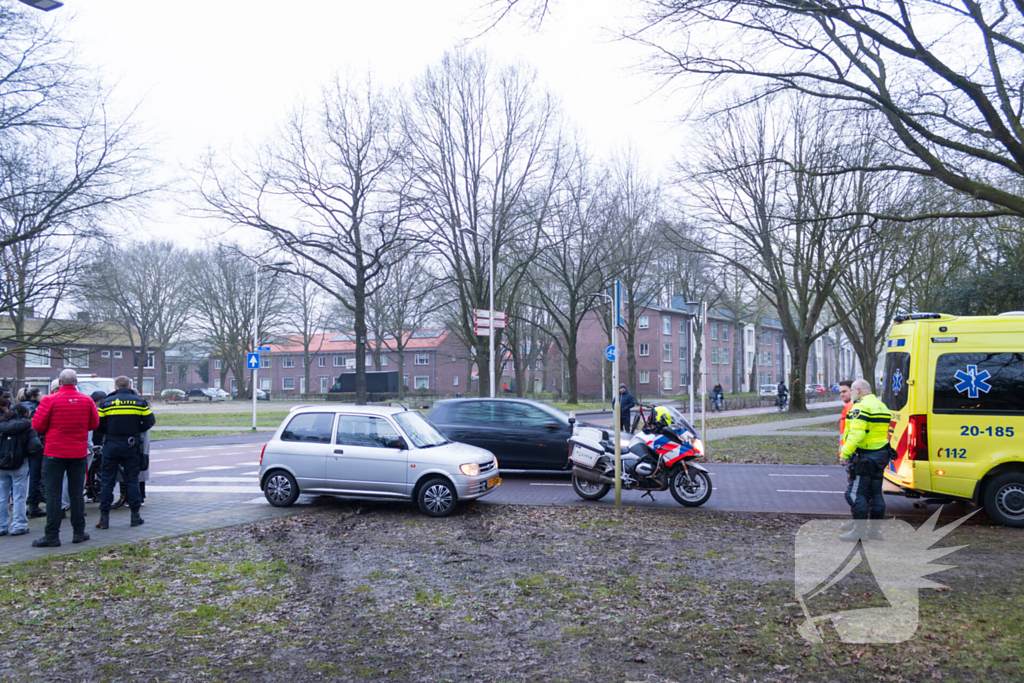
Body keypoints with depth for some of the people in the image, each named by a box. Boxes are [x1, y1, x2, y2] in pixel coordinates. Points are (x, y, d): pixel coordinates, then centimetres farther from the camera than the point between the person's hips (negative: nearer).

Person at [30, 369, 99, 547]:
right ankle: (79, 532, 15)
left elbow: (37, 425, -8)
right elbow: (94, 424, 7)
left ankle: (52, 535, 1)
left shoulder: (50, 400, -10)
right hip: (78, 452, 3)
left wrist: (52, 429, 12)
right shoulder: (87, 401, -1)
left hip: (54, 452, -3)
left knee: (53, 493, 1)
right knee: (77, 492, 11)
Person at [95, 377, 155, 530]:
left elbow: (97, 424, -2)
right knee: (132, 480, 9)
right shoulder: (140, 402, 2)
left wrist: (105, 436, 14)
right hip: (131, 446, 1)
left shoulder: (106, 402, 0)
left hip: (111, 445, 0)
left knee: (107, 481, 6)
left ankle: (104, 517, 5)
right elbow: (150, 421, 0)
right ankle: (135, 515, 11)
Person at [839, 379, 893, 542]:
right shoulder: (881, 406, 17)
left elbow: (856, 434, -22)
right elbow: (886, 432, 18)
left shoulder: (861, 407, -13)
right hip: (881, 455, 9)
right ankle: (876, 529, 17)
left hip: (864, 457, -9)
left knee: (859, 493, -4)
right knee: (876, 493, 13)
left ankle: (858, 529, -2)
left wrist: (845, 453, -17)